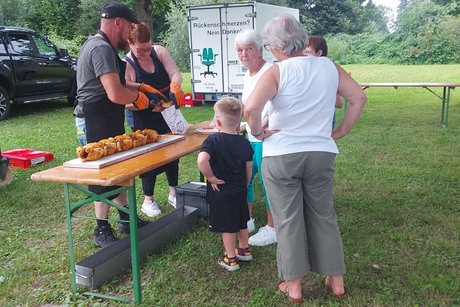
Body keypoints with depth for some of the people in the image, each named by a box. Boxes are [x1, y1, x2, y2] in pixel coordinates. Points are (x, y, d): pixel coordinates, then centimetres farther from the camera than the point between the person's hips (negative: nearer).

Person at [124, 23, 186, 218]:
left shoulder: (159, 51, -6)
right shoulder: (126, 65, -17)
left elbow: (175, 73, -12)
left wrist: (175, 85, -36)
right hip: (145, 119, -5)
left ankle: (173, 193, 31)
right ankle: (148, 200, 18)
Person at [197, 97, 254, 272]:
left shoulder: (213, 140, -18)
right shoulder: (244, 142, -3)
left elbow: (201, 160, -36)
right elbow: (249, 168, 4)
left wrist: (211, 177, -20)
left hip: (221, 192, -5)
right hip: (240, 191, 5)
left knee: (226, 226, 8)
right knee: (241, 221, 23)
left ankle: (231, 259, 19)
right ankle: (244, 250, 39)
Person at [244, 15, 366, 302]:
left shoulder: (277, 71, -12)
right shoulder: (328, 66, 1)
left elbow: (251, 108, -26)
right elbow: (359, 97, 4)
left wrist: (258, 132, -8)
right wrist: (341, 131, 10)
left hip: (281, 156, -3)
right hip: (321, 154, 4)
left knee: (288, 220, 9)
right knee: (324, 216, 17)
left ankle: (294, 285, 19)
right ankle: (336, 280, 26)